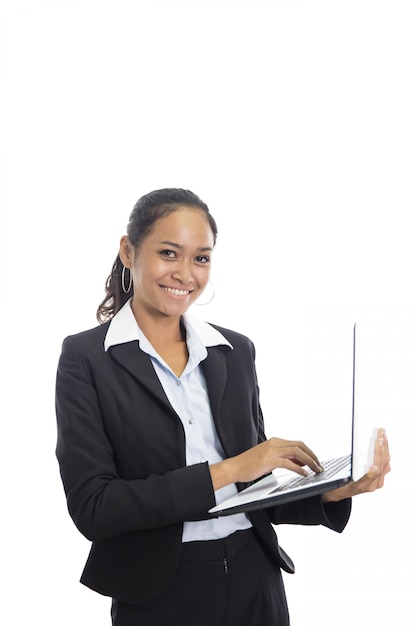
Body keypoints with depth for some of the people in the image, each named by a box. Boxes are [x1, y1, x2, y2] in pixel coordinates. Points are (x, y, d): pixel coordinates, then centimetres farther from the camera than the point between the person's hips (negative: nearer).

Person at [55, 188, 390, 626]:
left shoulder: (236, 351, 5)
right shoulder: (86, 358, -8)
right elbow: (92, 508, -16)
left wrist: (328, 492, -9)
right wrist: (224, 471, -19)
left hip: (255, 582, 4)